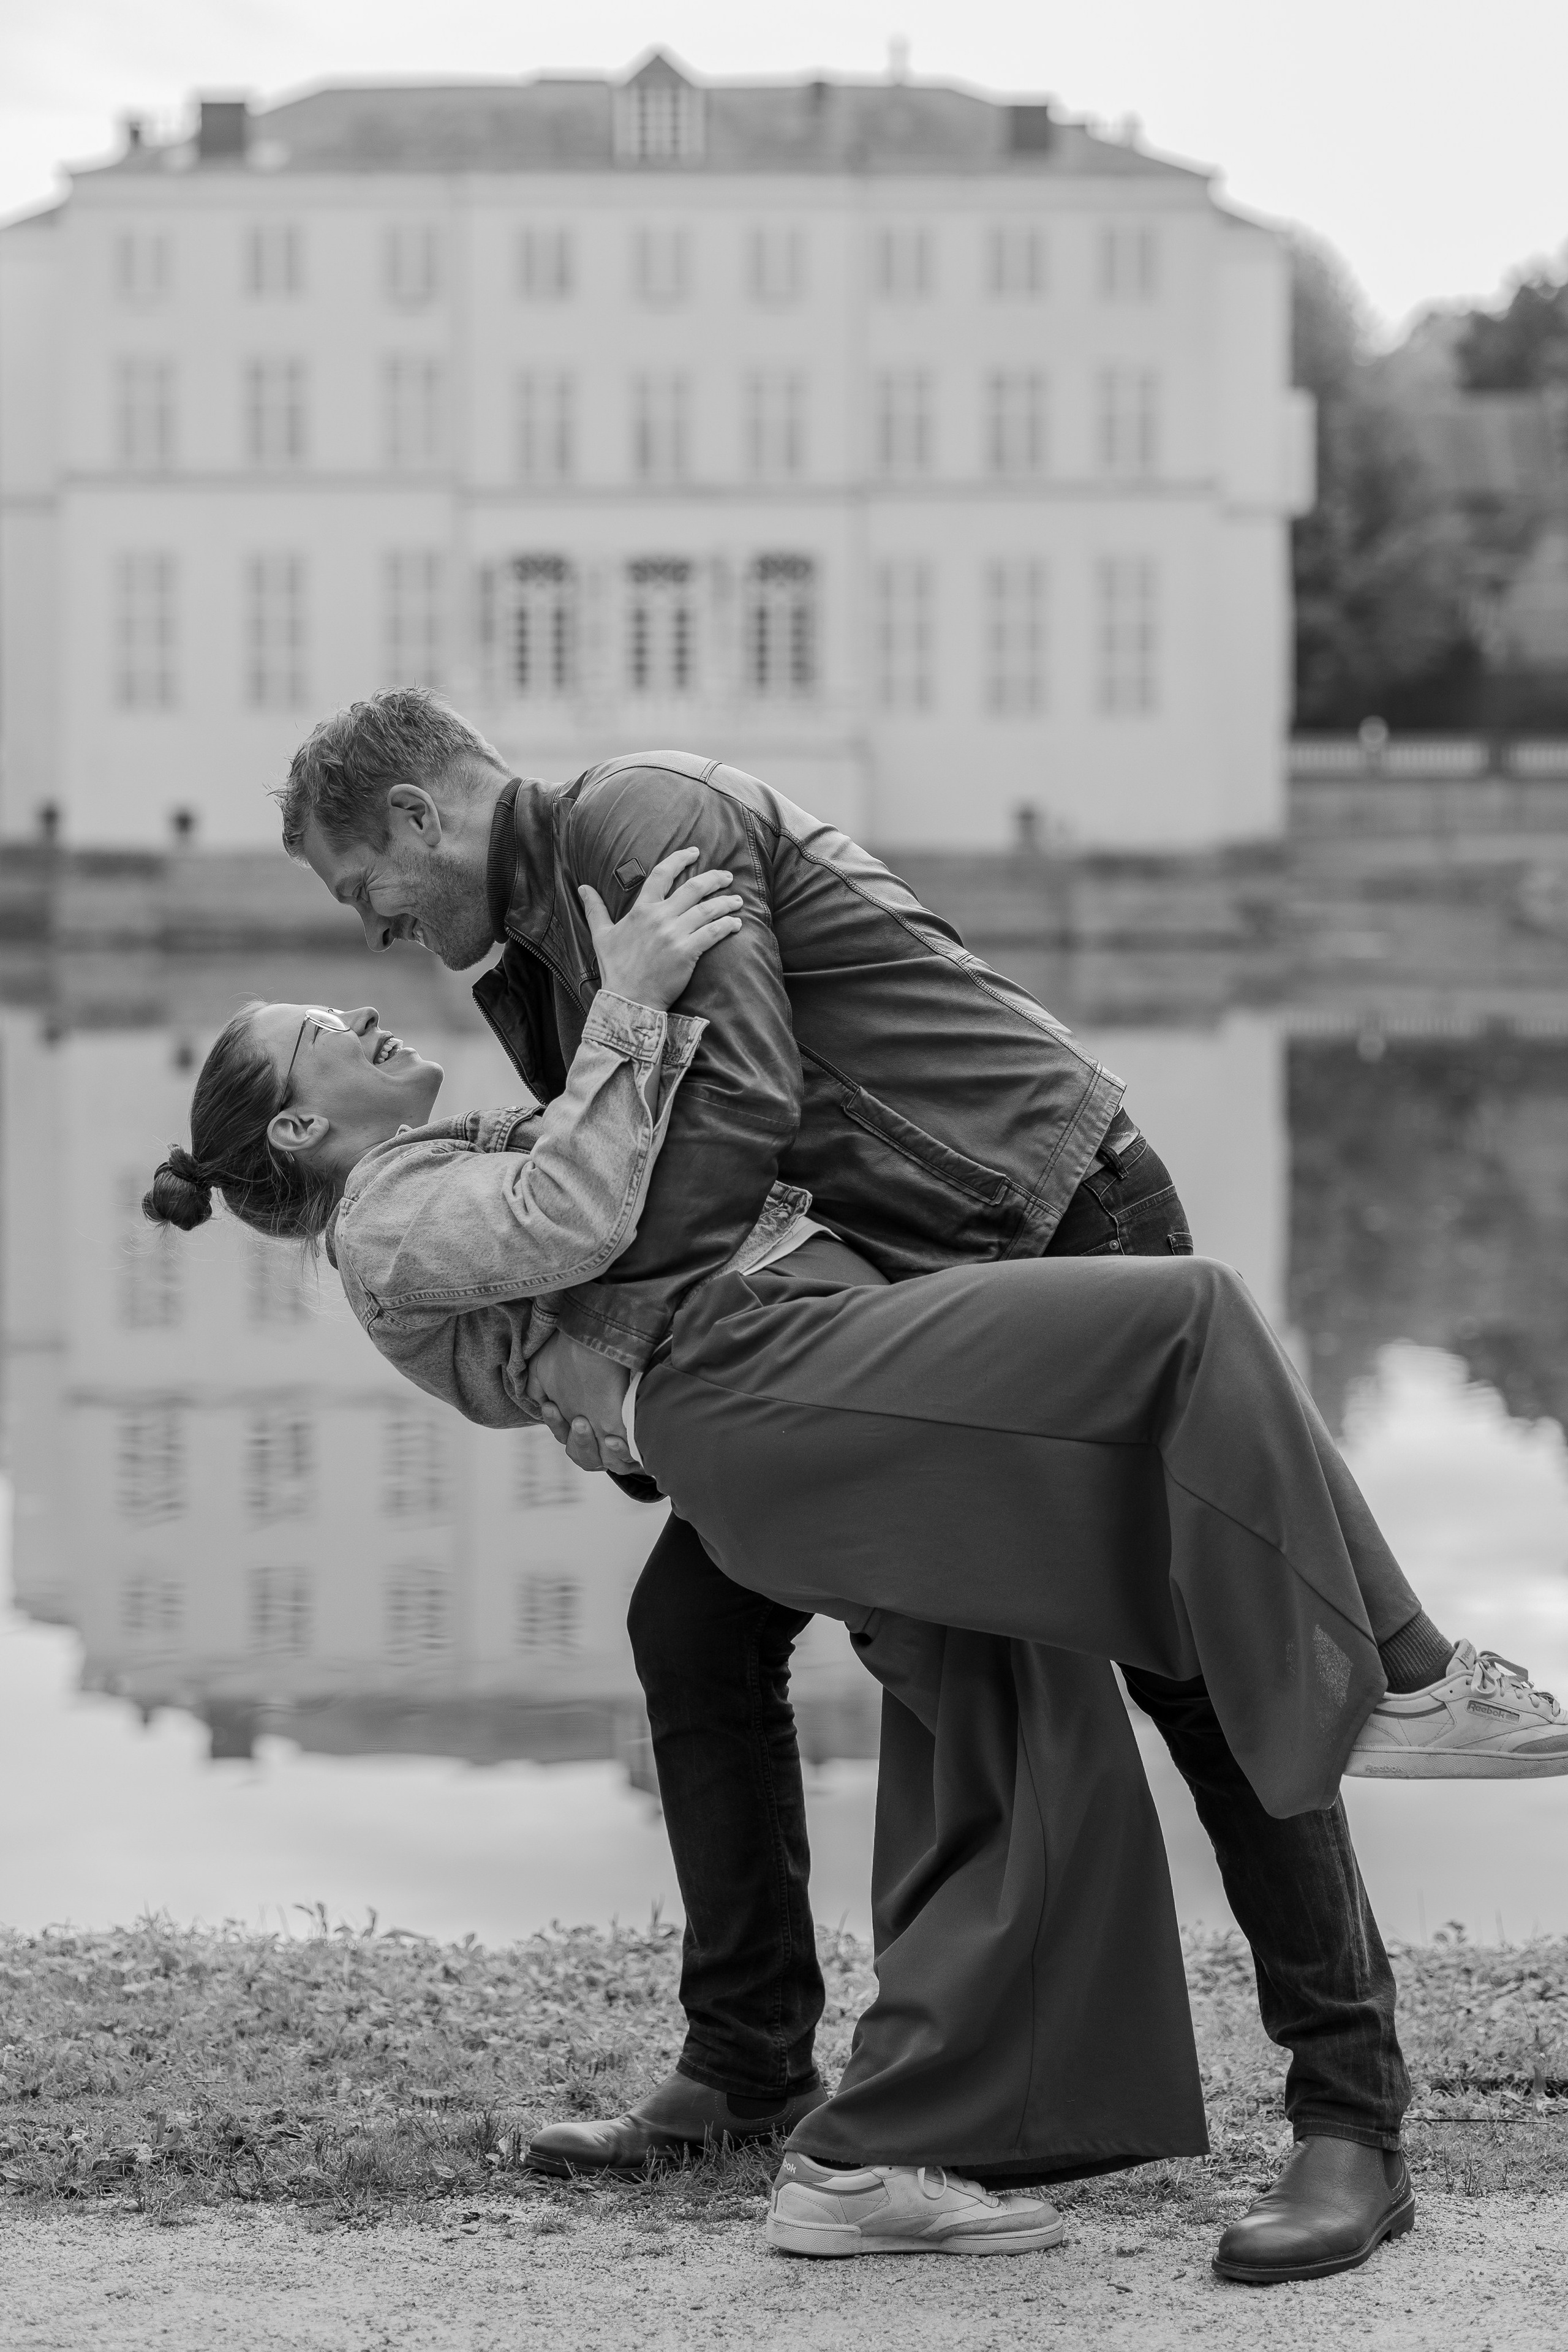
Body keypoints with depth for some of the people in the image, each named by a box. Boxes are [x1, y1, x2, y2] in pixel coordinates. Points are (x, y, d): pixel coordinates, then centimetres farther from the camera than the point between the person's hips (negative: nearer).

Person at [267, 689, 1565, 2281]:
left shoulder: (642, 819, -13)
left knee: (1194, 1651, -12)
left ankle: (1350, 2112, -11)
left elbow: (742, 1101, -23)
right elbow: (617, 1174, 17)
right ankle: (748, 2064, 13)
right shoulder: (523, 962, 16)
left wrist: (619, 1329, -24)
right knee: (694, 1621, 4)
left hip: (1055, 1214, -10)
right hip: (871, 1289, 10)